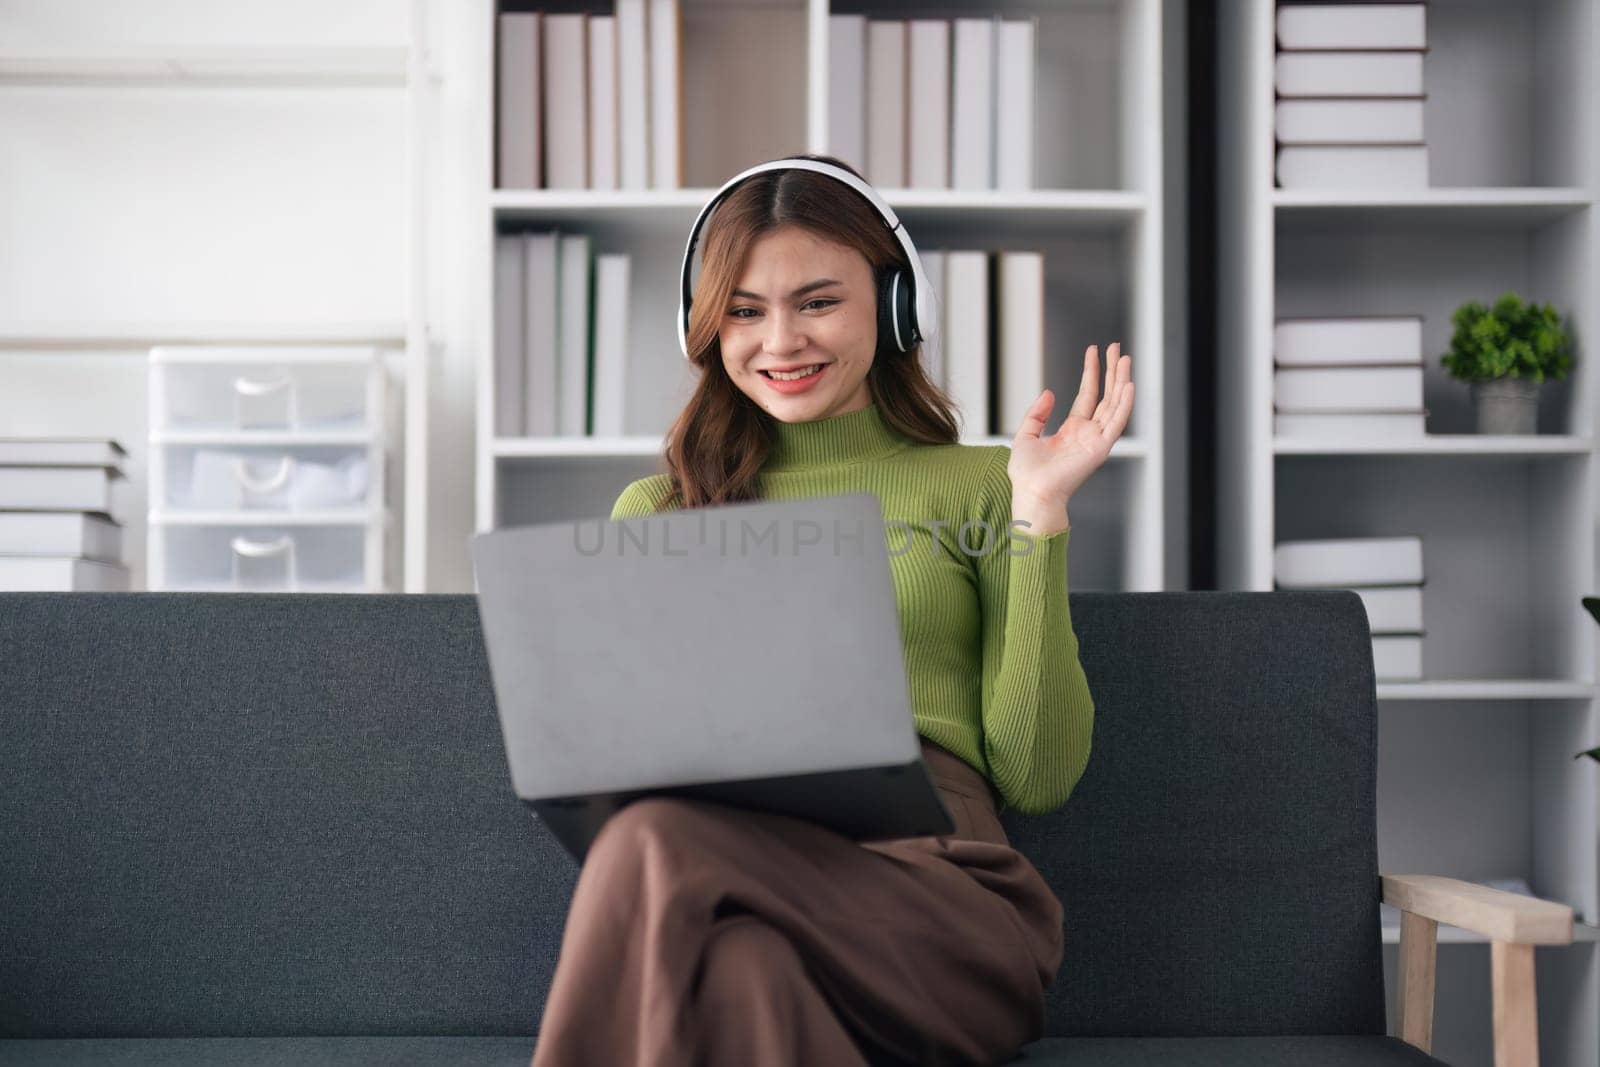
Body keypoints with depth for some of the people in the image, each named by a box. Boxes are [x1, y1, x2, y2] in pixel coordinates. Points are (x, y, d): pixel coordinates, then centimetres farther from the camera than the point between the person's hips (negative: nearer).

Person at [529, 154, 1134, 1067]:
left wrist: (1041, 511, 3)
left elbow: (1036, 779, 7)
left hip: (926, 875, -1)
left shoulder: (979, 488, 17)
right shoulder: (655, 511, 24)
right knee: (736, 962, -38)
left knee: (662, 852, -34)